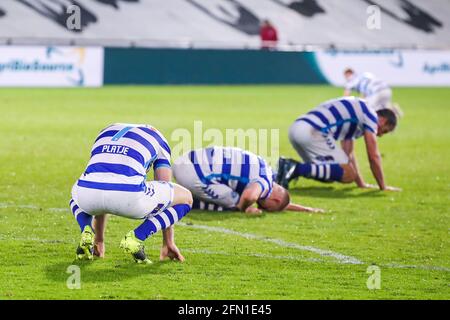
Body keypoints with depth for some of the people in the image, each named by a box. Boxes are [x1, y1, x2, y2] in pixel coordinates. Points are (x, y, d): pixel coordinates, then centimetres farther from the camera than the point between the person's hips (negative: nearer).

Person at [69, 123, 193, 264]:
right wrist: (168, 242, 37)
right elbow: (165, 188, 30)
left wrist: (99, 240, 52)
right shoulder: (156, 137, 30)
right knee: (185, 198, 22)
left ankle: (87, 235, 12)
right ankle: (136, 238, 3)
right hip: (130, 196, -4)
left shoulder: (105, 132, 38)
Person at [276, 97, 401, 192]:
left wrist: (361, 183, 38)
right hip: (313, 131, -9)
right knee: (347, 174, -8)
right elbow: (374, 156, 6)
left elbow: (348, 155, 37)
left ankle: (288, 166, 4)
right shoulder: (371, 115, 7)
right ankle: (298, 169, -23)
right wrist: (383, 186, 16)